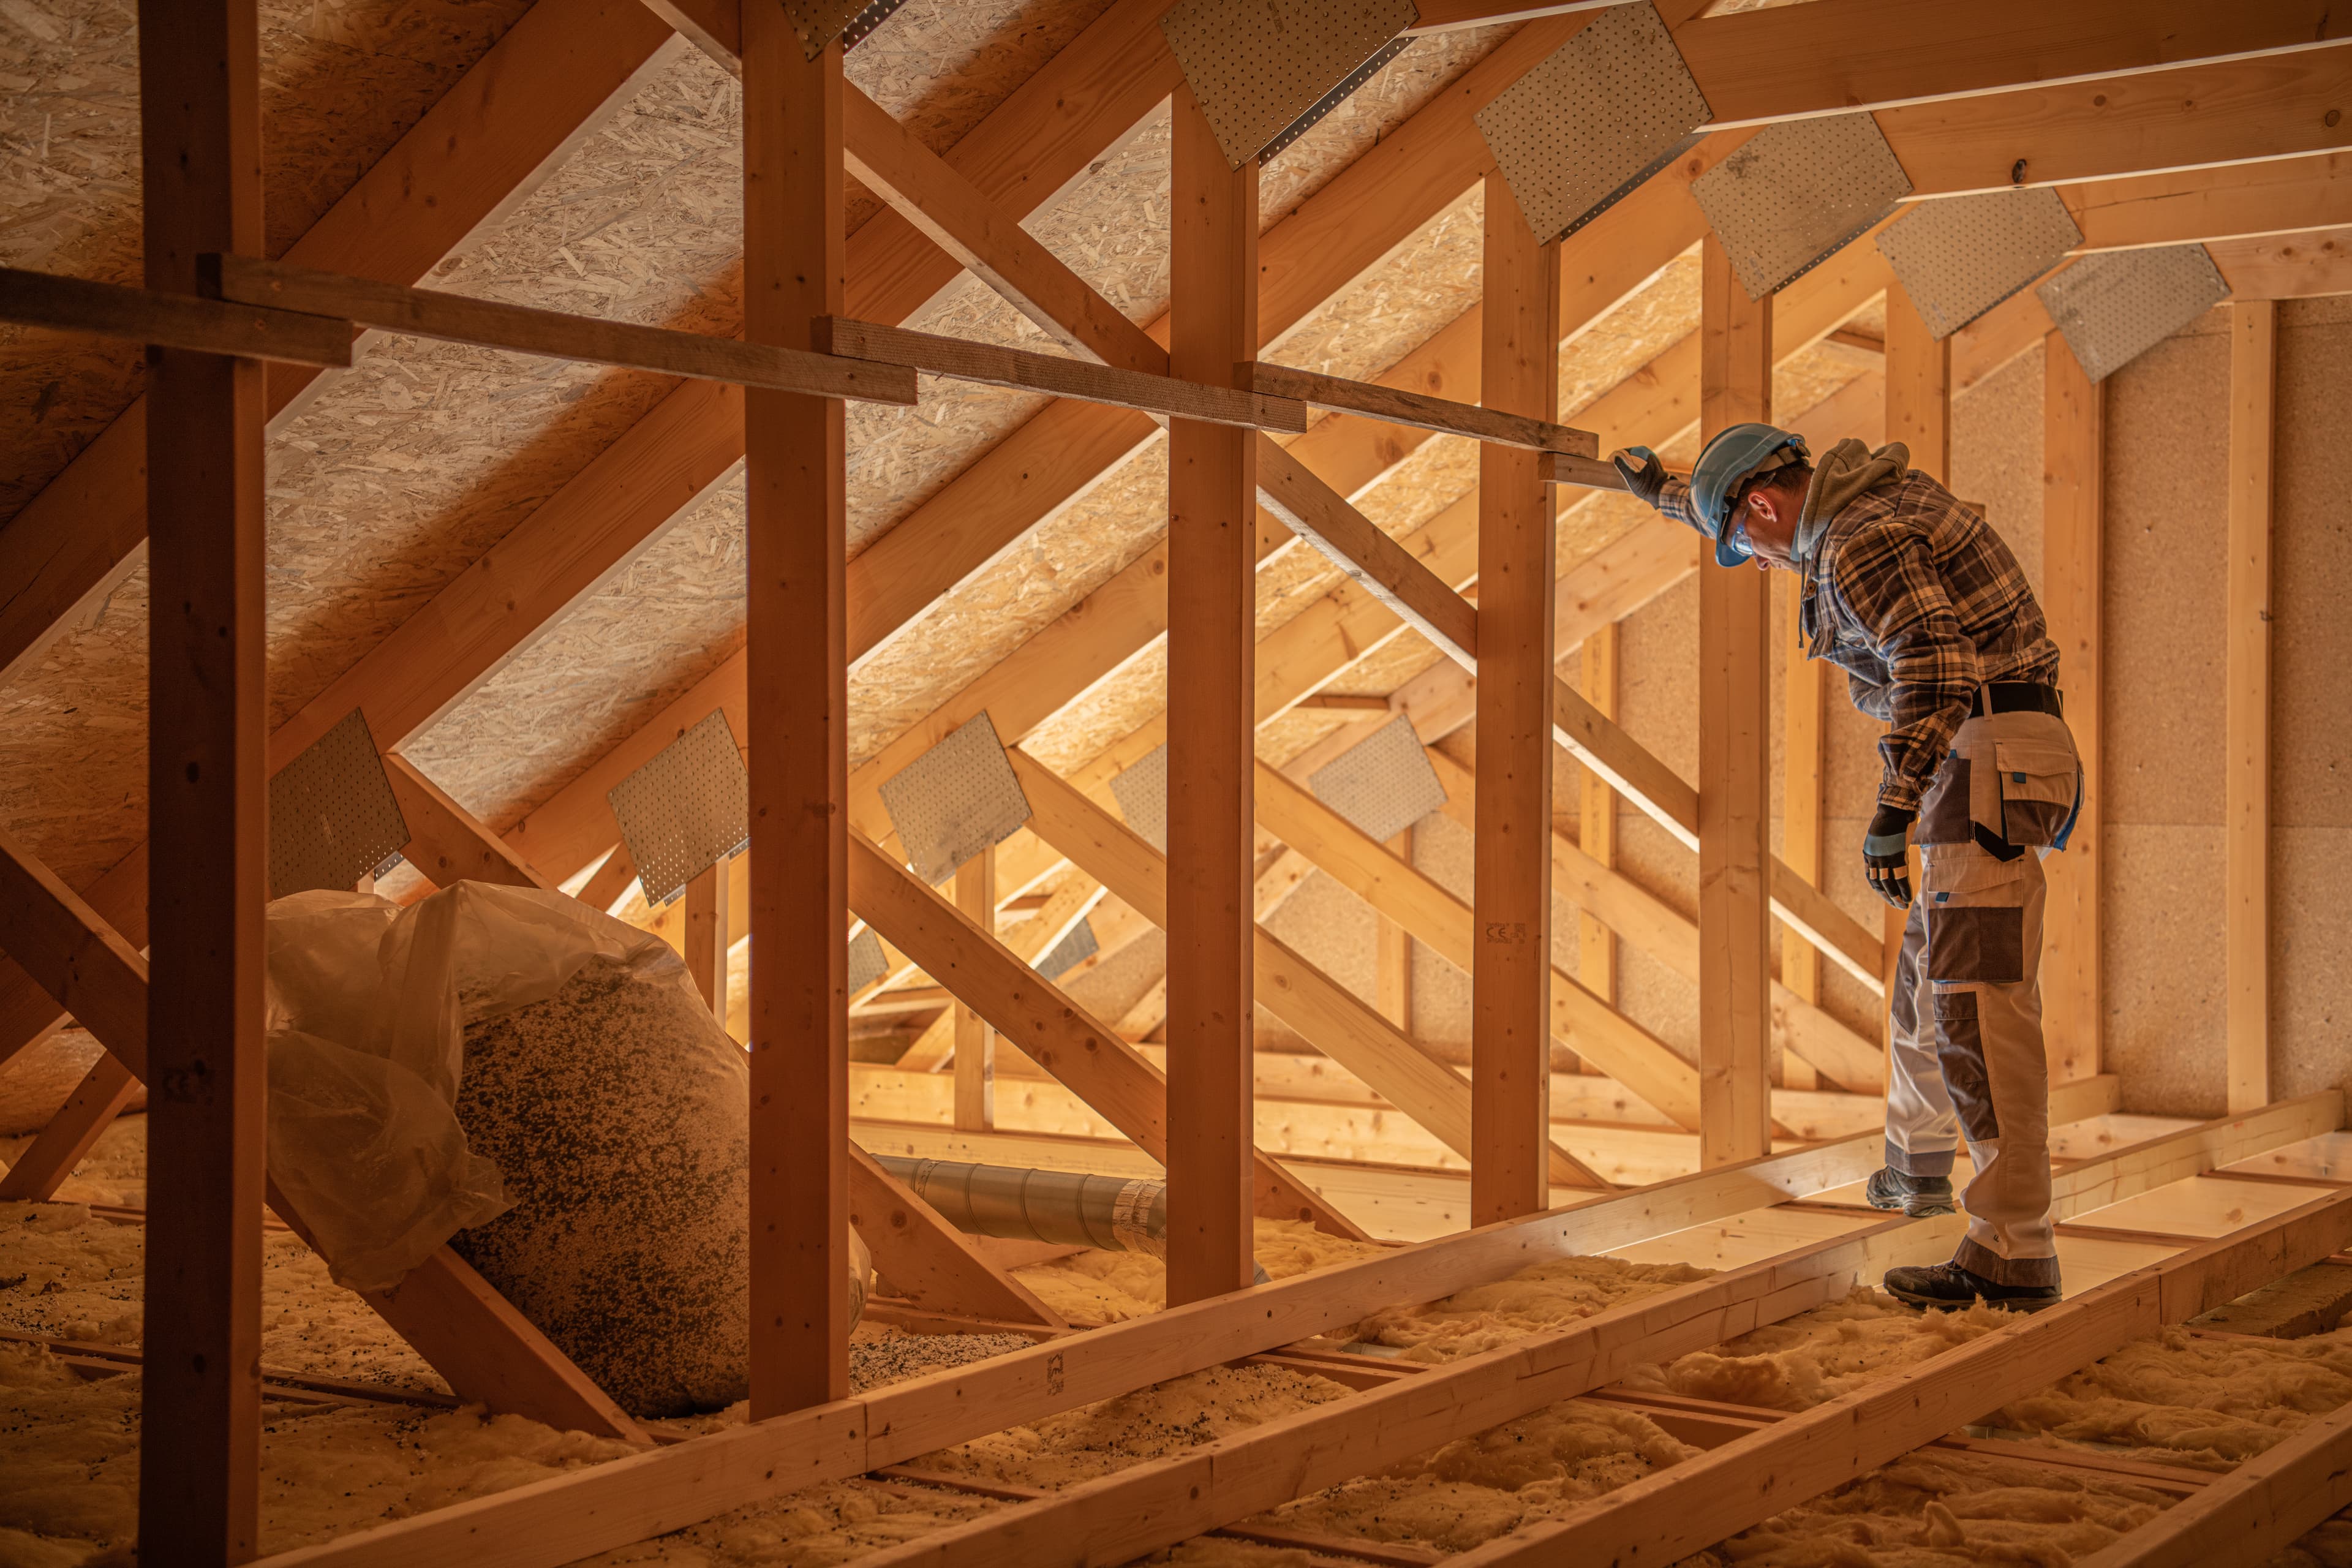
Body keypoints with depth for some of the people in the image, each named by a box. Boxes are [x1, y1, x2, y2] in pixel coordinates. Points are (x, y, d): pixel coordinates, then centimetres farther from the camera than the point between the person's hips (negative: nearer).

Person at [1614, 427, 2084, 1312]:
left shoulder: (1860, 547, -14)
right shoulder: (1862, 490, 17)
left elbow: (1936, 663, -26)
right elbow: (1772, 508, 39)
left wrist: (1893, 808, -28)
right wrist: (1661, 493, 50)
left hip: (1984, 763, -11)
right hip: (1983, 766, 11)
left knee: (1977, 1005, -17)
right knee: (1925, 983, 25)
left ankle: (2014, 1254, -23)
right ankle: (1917, 1167, 44)